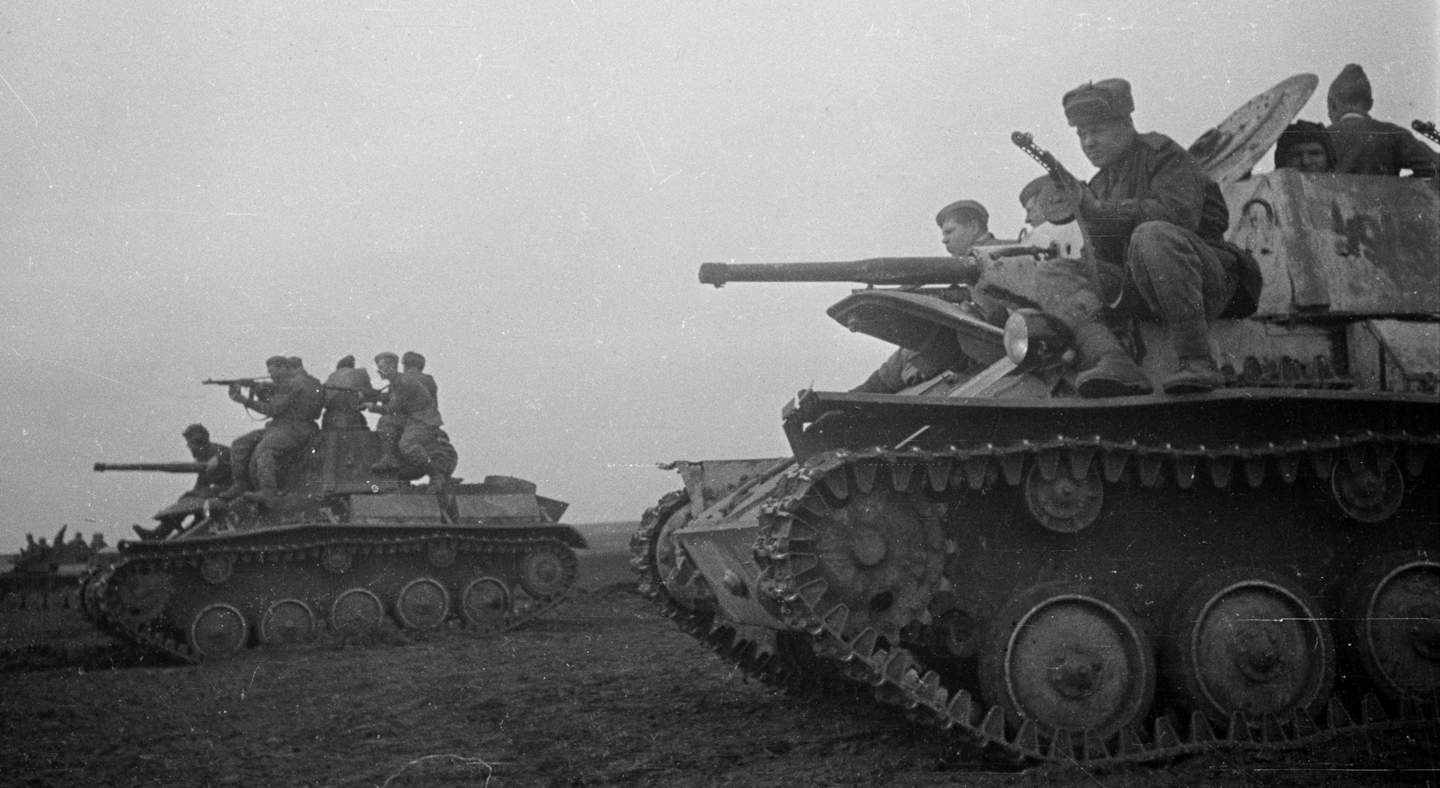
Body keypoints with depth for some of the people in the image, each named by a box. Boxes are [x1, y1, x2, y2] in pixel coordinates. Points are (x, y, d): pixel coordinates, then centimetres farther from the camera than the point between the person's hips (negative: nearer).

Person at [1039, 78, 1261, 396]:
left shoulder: (1162, 153, -1)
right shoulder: (1099, 185, 18)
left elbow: (1179, 213, -21)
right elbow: (1107, 263, 13)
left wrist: (1099, 211, -21)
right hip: (1139, 292, 7)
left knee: (1153, 236, -36)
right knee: (1051, 272, -8)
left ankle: (1197, 361, -34)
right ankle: (1111, 360, -33)